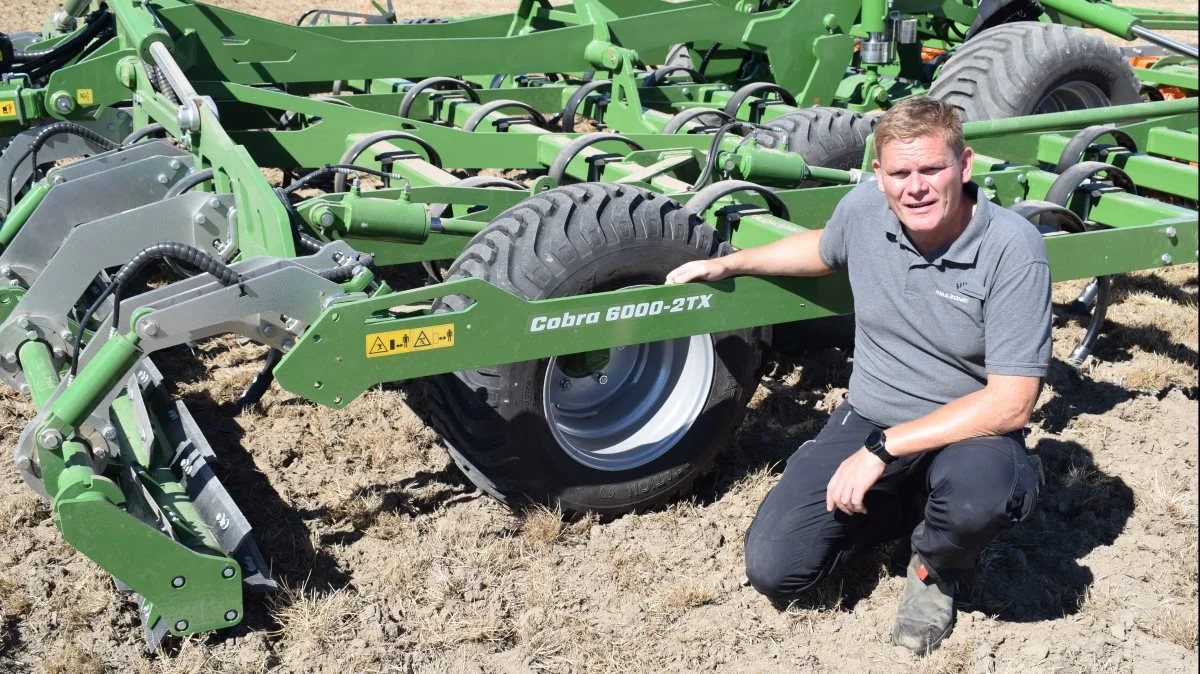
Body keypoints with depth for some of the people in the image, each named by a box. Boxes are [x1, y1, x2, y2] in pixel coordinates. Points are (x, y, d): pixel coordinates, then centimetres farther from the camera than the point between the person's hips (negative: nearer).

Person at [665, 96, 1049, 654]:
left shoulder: (1012, 247, -21)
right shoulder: (865, 207, -8)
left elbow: (1010, 403, -24)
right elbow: (824, 250, 20)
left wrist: (882, 449, -26)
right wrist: (728, 264, 20)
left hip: (969, 431, -3)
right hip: (866, 419, 4)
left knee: (980, 490, -40)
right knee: (771, 569, -9)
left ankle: (937, 567, 0)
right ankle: (901, 507, 20)